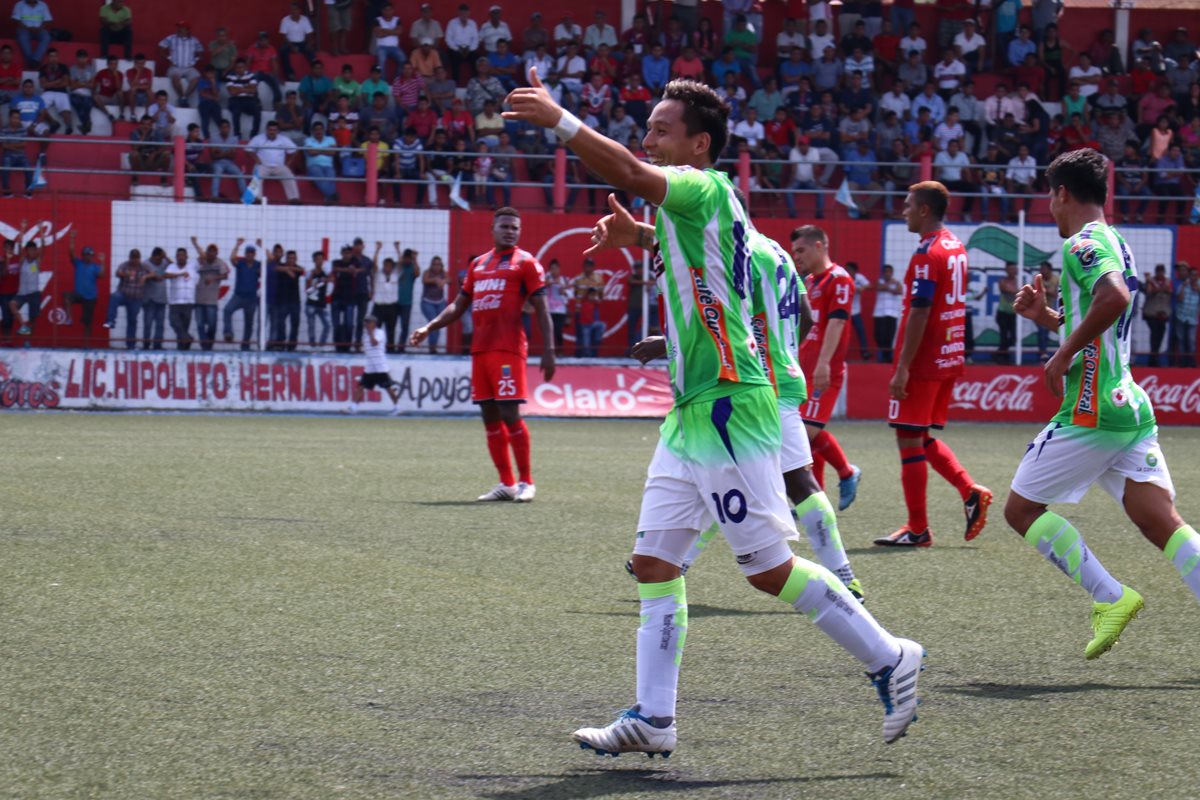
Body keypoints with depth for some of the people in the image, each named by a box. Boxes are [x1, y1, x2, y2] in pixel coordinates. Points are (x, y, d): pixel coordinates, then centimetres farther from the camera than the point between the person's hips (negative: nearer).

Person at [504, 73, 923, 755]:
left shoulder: (705, 188, -11)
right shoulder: (693, 203, 17)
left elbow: (631, 175, -29)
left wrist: (560, 120, -27)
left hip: (728, 408, -10)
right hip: (692, 414, 10)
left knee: (770, 568, -6)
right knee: (654, 561, 5)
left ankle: (889, 659, 6)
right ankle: (654, 719, 5)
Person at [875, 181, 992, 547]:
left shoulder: (928, 253, -16)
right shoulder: (956, 248, 12)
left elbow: (919, 314, -20)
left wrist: (902, 369, -20)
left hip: (922, 362, -9)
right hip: (949, 359, 9)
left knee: (909, 440, -2)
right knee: (924, 439, 17)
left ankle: (917, 529, 2)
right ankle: (970, 492, 3)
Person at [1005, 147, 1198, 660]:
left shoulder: (1082, 244, -9)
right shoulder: (1116, 244, 20)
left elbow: (1116, 296, -29)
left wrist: (1063, 355, -21)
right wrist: (1046, 316, 20)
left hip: (1091, 413, -9)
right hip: (1131, 408, 9)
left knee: (1022, 509, 4)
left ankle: (1111, 597, -5)